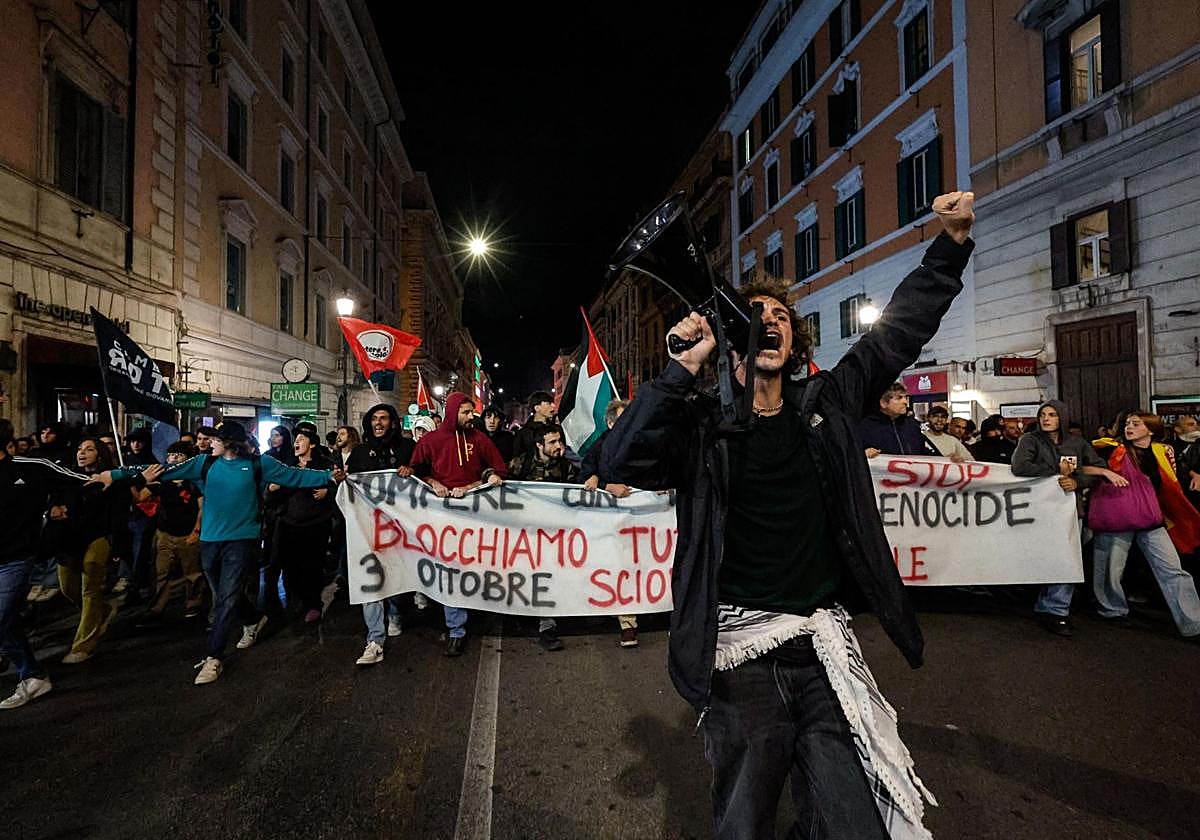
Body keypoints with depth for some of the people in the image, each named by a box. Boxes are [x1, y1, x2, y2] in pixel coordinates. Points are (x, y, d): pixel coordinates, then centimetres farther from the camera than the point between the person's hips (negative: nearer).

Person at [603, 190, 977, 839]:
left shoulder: (824, 403, 10)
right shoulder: (701, 422, -2)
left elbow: (900, 328, 15)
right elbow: (622, 462, -18)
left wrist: (952, 239, 11)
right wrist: (682, 369, -20)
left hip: (823, 638, 4)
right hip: (739, 645, -3)